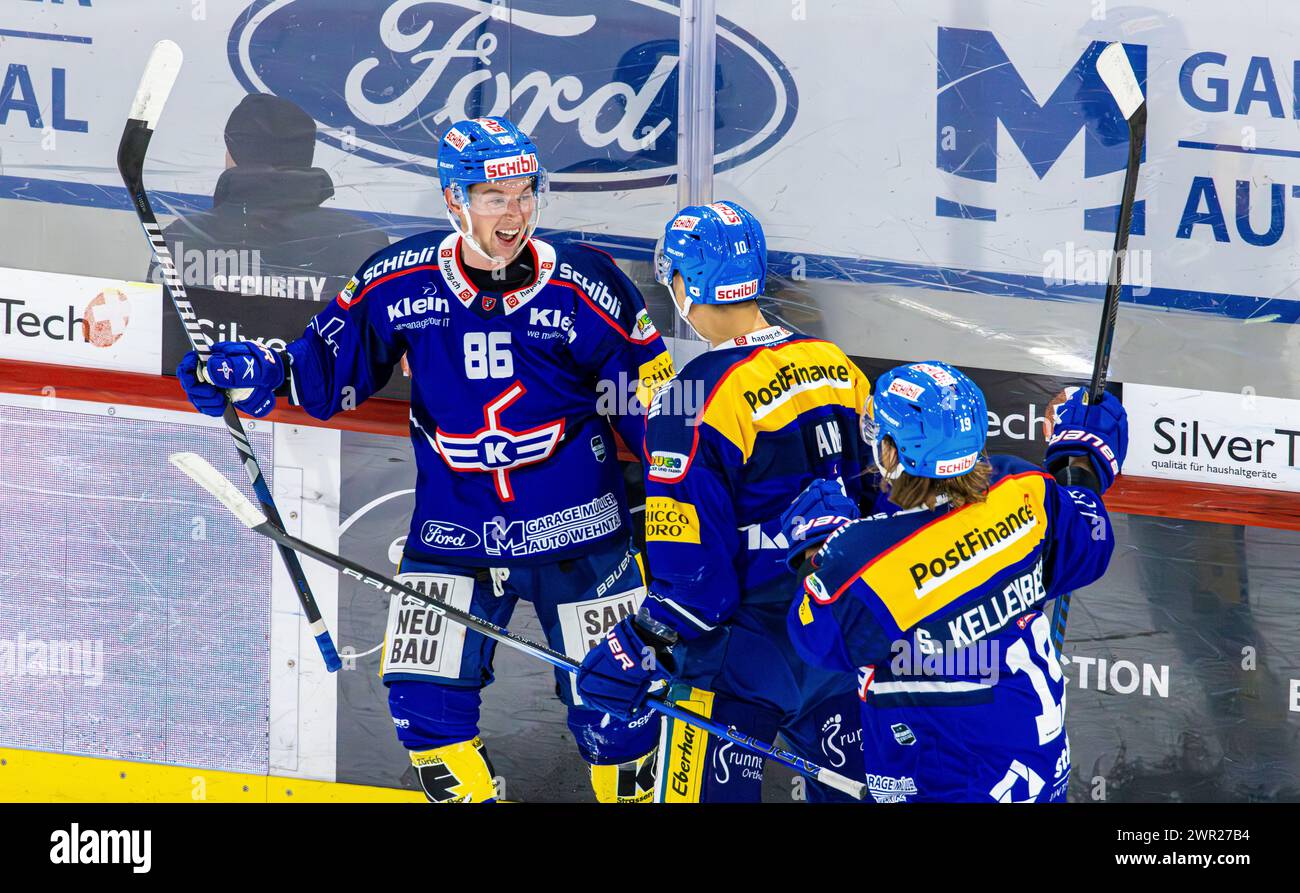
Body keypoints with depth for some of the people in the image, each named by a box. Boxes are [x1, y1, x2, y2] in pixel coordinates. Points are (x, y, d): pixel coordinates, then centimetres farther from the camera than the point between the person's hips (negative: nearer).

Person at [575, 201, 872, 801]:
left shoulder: (693, 404, -19)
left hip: (745, 657, -7)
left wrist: (637, 654, -12)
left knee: (707, 793, 2)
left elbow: (693, 572, -21)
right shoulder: (836, 366, 3)